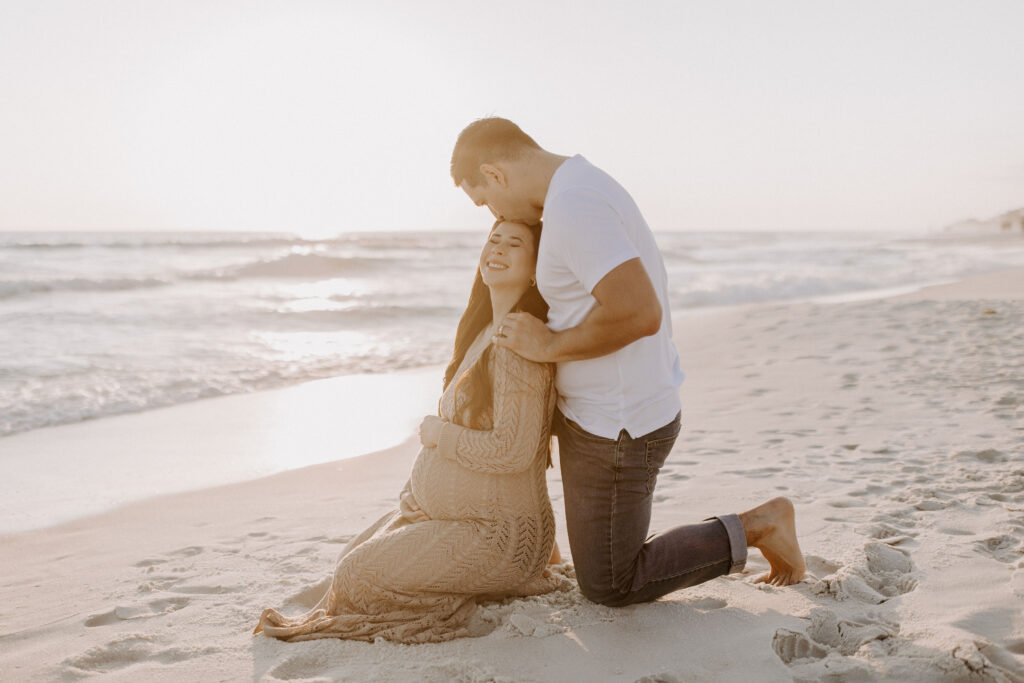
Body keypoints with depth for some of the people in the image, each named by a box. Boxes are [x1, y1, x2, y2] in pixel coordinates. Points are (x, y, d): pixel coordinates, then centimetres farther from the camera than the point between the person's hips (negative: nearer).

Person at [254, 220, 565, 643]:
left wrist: (440, 434, -12)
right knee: (354, 557, 12)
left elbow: (513, 451, -26)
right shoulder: (486, 331, 10)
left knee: (360, 573, -16)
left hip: (498, 533, -10)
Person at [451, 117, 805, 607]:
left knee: (610, 588, 7)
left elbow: (639, 312, -34)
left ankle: (757, 527, 8)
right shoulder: (586, 187, 7)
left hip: (617, 429, -10)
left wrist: (550, 346, -21)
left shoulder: (573, 206, -26)